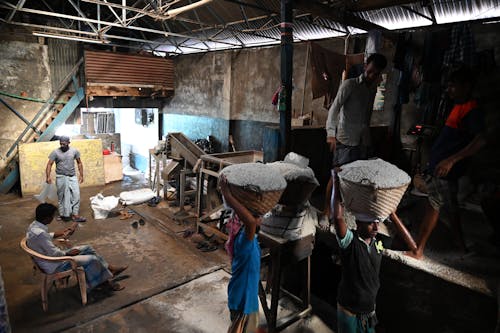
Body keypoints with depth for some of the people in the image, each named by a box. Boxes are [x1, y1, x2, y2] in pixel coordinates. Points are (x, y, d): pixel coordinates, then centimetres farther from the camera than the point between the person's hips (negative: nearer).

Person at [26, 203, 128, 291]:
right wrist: (68, 253, -10)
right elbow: (54, 254, -26)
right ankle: (104, 281, 10)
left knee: (87, 248, 10)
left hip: (52, 255, 10)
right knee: (92, 259, -13)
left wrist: (61, 233, 16)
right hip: (54, 265, -10)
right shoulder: (39, 233, -33)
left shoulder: (35, 225, -3)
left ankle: (110, 269, 18)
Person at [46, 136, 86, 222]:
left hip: (72, 177, 2)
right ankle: (64, 215, 17)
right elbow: (49, 164, -6)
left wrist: (81, 175, 6)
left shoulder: (74, 151, 1)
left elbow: (79, 163, 10)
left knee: (76, 195, -2)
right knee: (63, 197, 5)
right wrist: (48, 176, -18)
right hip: (61, 178, -2)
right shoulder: (55, 152, -5)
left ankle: (75, 215, 3)